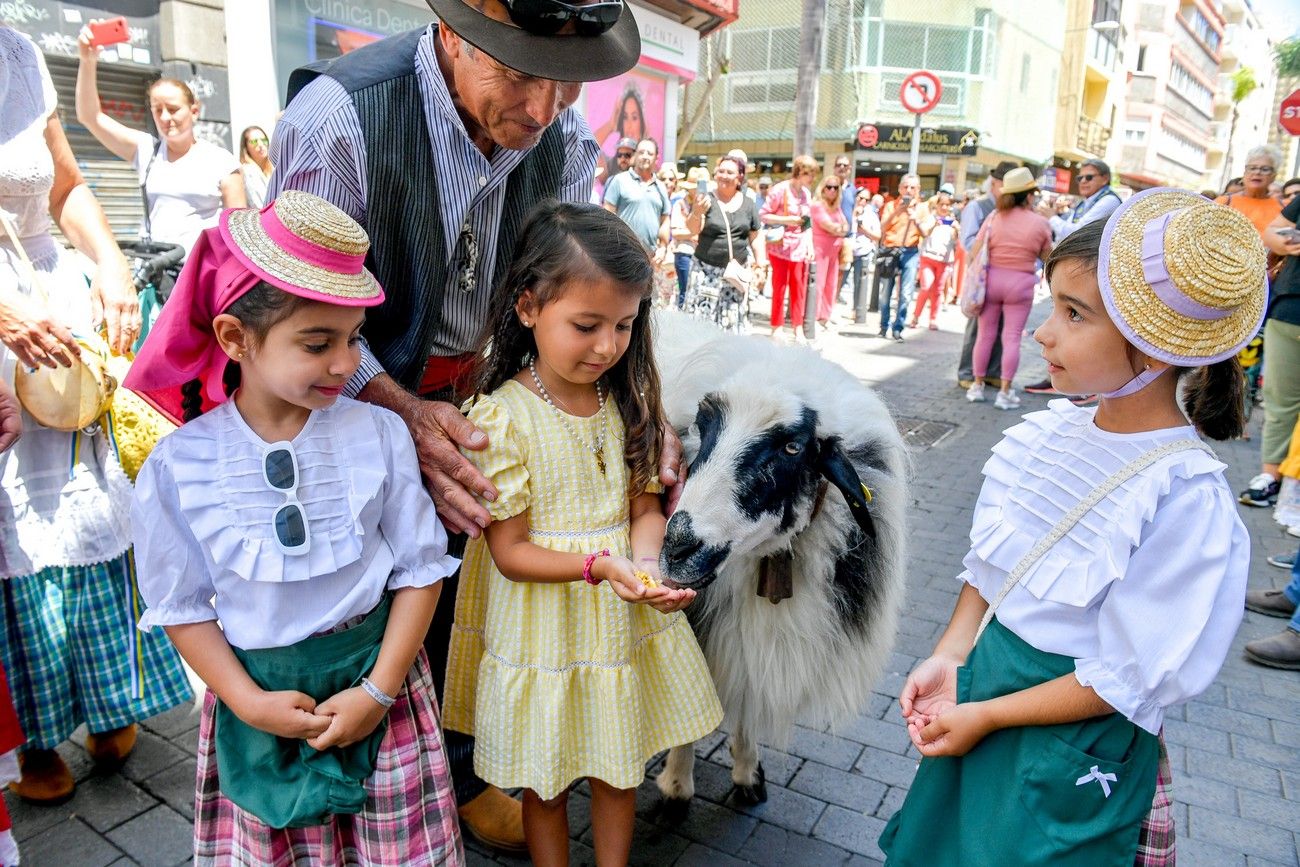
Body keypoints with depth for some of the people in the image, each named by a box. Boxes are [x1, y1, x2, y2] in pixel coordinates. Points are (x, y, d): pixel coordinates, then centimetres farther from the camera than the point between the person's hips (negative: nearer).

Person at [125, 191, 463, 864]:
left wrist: (379, 691, -10)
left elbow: (421, 569, -7)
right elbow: (181, 606, -2)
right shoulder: (178, 465, -11)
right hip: (254, 688, 1)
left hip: (377, 670, 0)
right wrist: (251, 704, -9)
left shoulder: (379, 434, -12)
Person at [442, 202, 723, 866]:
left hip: (624, 621, 5)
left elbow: (645, 506, 0)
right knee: (547, 783, 17)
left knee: (620, 770, 22)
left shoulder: (629, 399, -4)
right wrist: (601, 566, -29)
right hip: (545, 631, -4)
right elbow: (510, 552, -16)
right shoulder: (501, 415, -19)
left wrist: (644, 559, -21)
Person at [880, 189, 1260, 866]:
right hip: (984, 674, 6)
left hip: (1073, 738, -5)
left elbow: (1127, 680, -20)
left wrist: (986, 715, -16)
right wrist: (948, 658, -6)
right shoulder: (1045, 434, -7)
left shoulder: (1187, 500, -24)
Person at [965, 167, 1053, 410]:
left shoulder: (995, 217, -2)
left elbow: (975, 253, -4)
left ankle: (977, 386, 17)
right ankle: (1005, 392, 4)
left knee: (985, 334, 11)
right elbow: (1047, 256, 5)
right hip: (1020, 284, -2)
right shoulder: (1040, 223, -4)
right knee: (1012, 338, 3)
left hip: (991, 279, 2)